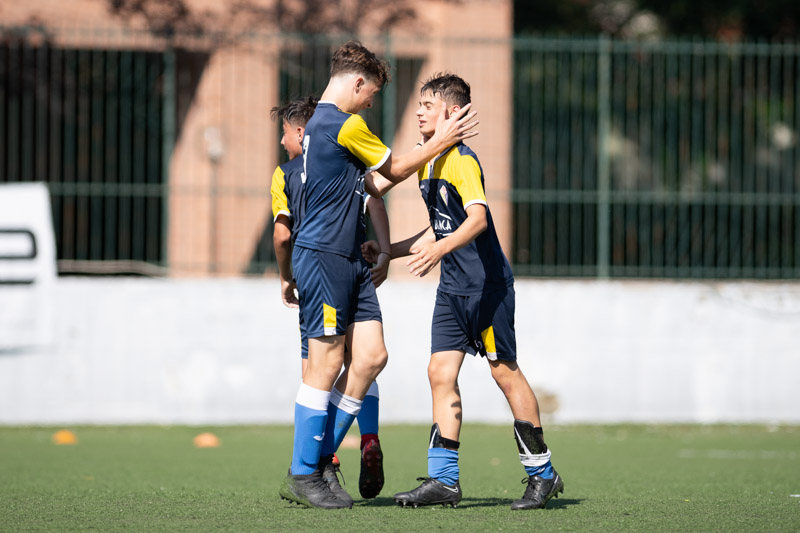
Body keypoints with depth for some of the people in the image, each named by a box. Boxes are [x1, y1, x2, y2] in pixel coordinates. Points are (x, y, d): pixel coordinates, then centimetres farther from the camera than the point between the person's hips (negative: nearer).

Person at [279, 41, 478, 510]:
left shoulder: (320, 124, 19)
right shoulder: (346, 126, -13)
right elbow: (396, 171, -1)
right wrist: (442, 142, 11)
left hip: (349, 259, 10)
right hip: (323, 257, -10)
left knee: (372, 356, 5)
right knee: (327, 363, -7)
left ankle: (320, 458, 10)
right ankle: (302, 476, -2)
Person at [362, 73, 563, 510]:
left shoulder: (461, 161, -15)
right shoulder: (427, 165, 14)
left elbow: (477, 218, -29)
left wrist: (440, 249, -44)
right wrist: (387, 251, 19)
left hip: (487, 285, -9)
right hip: (452, 289, 9)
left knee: (504, 372, -1)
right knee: (441, 371, 0)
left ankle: (542, 474, 10)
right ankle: (443, 480, -1)